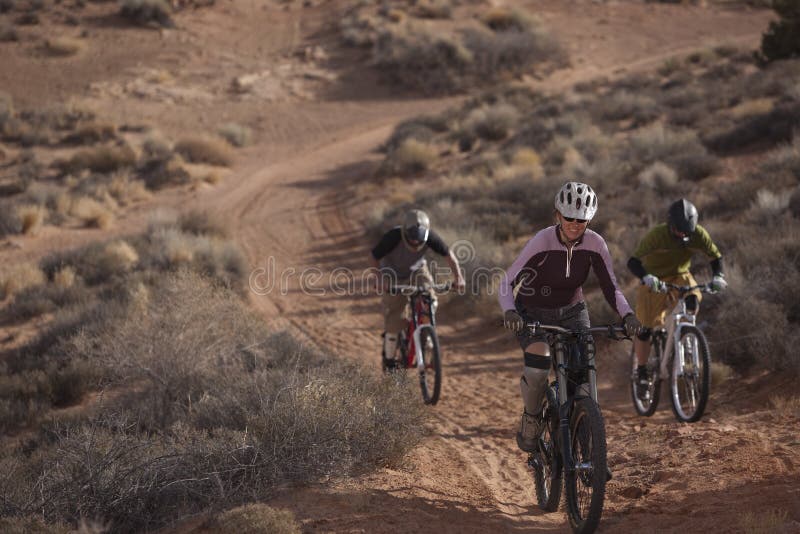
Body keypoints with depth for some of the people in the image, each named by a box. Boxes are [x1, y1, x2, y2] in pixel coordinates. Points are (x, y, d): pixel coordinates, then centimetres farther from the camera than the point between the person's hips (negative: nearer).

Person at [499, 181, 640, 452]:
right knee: (538, 367, -29)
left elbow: (611, 288, -13)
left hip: (571, 312, 3)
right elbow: (507, 283, -27)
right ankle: (531, 419, 0)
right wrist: (509, 312, -47)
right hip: (533, 313, -3)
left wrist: (628, 316, -33)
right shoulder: (542, 241, -25)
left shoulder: (594, 244, -16)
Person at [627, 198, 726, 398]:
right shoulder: (657, 234, -29)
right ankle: (641, 375, 7)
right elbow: (633, 262, -32)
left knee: (693, 302, -30)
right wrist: (646, 277, -52)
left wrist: (717, 276, -29)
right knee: (647, 327, -6)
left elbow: (716, 256, -8)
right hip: (655, 279, -2)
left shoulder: (698, 234, -20)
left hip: (680, 275, 2)